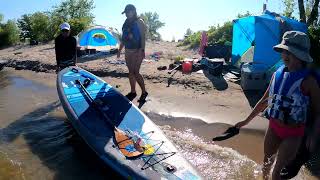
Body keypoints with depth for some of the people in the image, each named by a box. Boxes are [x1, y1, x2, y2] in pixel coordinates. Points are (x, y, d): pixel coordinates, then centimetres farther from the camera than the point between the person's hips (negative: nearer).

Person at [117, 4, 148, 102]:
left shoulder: (139, 22, -5)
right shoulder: (126, 23, 16)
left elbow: (143, 37, -13)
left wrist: (142, 50, -23)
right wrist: (120, 50, 19)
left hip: (137, 51, -8)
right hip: (127, 51, 8)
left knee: (135, 72, -13)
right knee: (131, 72, 10)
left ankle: (144, 92, -1)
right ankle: (133, 92, 19)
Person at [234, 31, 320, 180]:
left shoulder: (307, 80, -16)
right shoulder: (277, 74, -1)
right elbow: (265, 100, 8)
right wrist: (246, 121, 11)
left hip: (292, 133, -5)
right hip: (273, 127, 5)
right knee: (266, 163, 20)